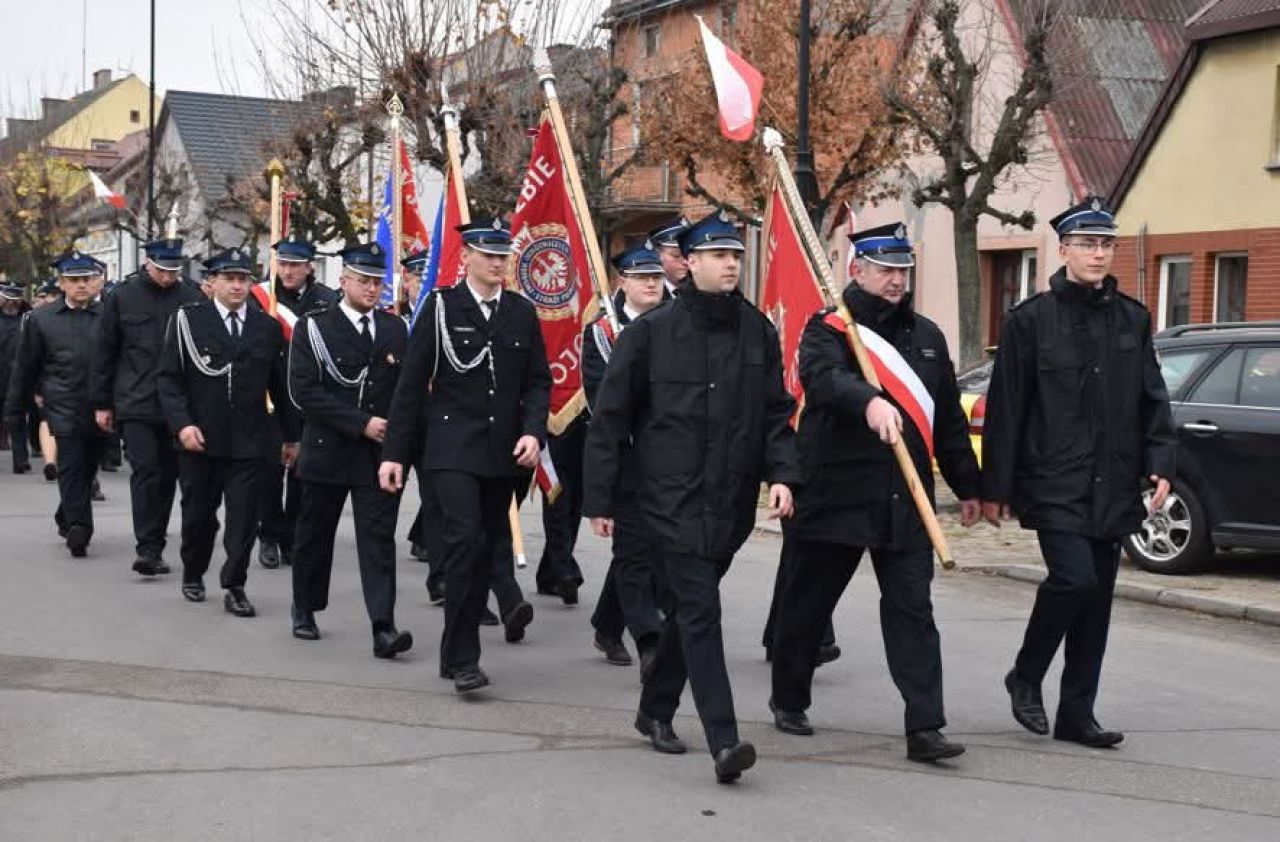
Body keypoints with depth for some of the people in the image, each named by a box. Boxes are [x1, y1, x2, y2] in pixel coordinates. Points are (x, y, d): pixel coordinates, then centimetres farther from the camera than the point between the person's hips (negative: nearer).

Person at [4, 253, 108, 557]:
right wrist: (15, 407, 10)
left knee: (88, 469, 13)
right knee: (72, 468, -11)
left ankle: (67, 519, 32)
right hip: (63, 408, -2)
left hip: (99, 409, 2)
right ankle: (79, 527, -13)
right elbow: (25, 367, 10)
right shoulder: (41, 320, 4)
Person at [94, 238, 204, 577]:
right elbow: (105, 353, 6)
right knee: (145, 470, -10)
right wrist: (101, 403, 5)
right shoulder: (122, 298, 2)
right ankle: (148, 548, -10)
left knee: (167, 474, 8)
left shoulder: (193, 298, 2)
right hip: (136, 405, -2)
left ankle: (154, 547, 19)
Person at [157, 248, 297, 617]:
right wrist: (182, 424, -15)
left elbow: (280, 386, 10)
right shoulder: (187, 320, -1)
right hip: (199, 438, -1)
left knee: (244, 514, -3)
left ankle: (235, 587, 6)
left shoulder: (268, 328, 5)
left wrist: (291, 435, 12)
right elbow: (168, 377, -4)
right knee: (198, 513, 12)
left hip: (248, 441, 1)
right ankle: (193, 575, 33)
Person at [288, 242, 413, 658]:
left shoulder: (395, 329, 8)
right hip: (328, 451, -1)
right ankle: (305, 610, 32)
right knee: (315, 533, 12)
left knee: (378, 537, -6)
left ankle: (383, 628, -11)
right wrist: (360, 423, -17)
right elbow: (304, 391, -13)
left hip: (380, 452, 2)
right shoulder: (313, 328, -4)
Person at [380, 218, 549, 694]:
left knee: (488, 545, 9)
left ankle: (460, 653, 21)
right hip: (453, 448, -4)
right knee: (466, 539, -17)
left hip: (504, 453, 4)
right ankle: (461, 656, -8)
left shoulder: (523, 314, 8)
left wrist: (533, 431, -8)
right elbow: (412, 383, -1)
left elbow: (539, 381, 10)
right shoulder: (441, 308, -1)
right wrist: (394, 453, -4)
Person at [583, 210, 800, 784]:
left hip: (731, 500, 5)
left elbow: (776, 412, 12)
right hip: (672, 498, -5)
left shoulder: (757, 332, 7)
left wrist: (781, 473, -4)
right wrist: (600, 499, -2)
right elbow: (610, 417, -1)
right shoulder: (652, 331, -5)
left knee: (689, 609, 16)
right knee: (699, 610, -11)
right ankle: (723, 741, -13)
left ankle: (656, 709, 34)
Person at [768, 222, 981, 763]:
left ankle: (924, 728, -4)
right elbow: (824, 378, -26)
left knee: (912, 611, -2)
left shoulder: (927, 336, 15)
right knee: (809, 602, 9)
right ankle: (788, 700, 30)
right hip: (836, 494, -4)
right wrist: (869, 402, -45)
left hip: (906, 500, 4)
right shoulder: (828, 329, -3)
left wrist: (966, 486, 21)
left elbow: (949, 418, 20)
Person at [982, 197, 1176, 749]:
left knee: (1097, 597, 7)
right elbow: (1005, 408, -2)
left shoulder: (1132, 320, 11)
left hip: (1112, 488, 5)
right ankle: (1026, 677, 6)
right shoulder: (1031, 319, -2)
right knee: (1075, 578, -18)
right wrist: (995, 487, -4)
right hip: (1054, 484, -5)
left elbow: (1152, 399, 13)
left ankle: (1076, 714, 16)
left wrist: (1159, 461, -1)